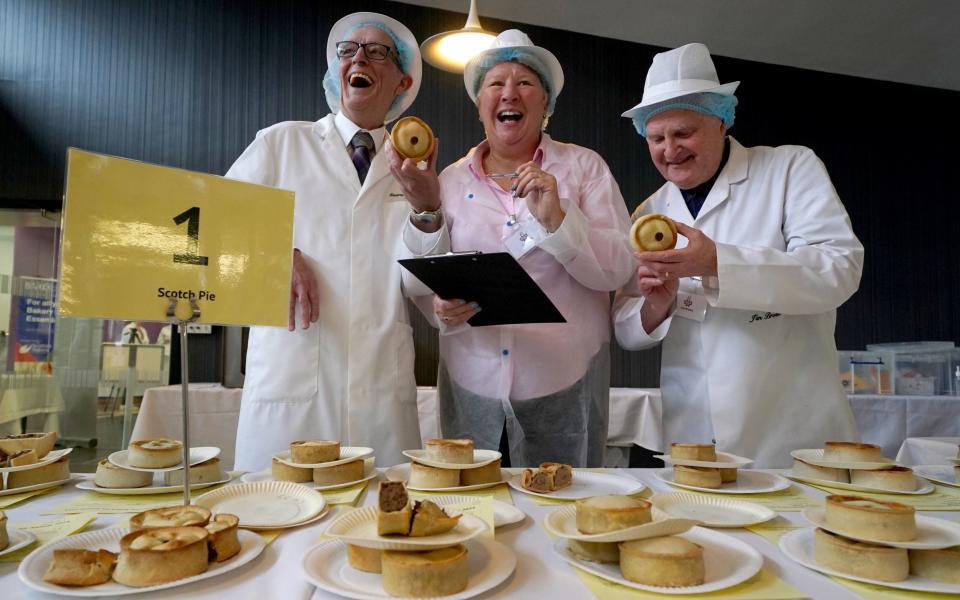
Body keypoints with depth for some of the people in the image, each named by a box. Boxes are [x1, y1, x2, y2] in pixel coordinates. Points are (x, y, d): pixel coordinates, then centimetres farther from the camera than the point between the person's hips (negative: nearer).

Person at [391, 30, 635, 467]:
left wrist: (556, 218, -18)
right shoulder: (451, 181, 7)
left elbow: (618, 270, -5)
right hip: (471, 387, 2)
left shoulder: (584, 167, 3)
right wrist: (442, 308, -12)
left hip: (563, 387, -1)